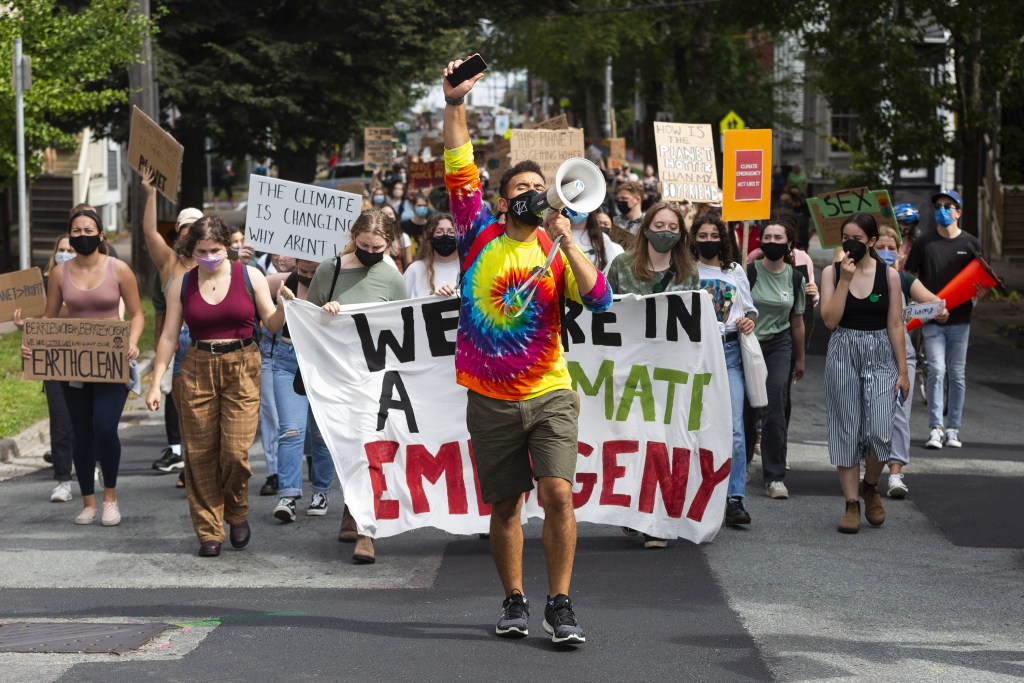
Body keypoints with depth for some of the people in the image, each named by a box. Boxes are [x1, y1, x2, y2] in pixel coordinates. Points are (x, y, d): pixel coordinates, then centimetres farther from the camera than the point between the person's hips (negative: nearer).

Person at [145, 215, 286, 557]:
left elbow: (272, 324, 5)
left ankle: (237, 514, 17)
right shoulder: (182, 284, 5)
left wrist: (285, 304, -16)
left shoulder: (250, 276, 1)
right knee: (200, 454, -1)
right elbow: (169, 336, 6)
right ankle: (209, 533, 9)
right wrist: (155, 384, 2)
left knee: (235, 451, -11)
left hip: (242, 368, -2)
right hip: (198, 370, 2)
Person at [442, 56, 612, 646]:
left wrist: (566, 241, -16)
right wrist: (456, 104, -12)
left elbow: (600, 300, -11)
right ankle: (515, 602, 22)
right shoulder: (481, 237, 5)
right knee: (505, 505, 8)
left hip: (549, 394, -1)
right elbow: (460, 171, -4)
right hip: (491, 399, 1)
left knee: (558, 492, -14)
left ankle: (561, 604, -5)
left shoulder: (557, 251, 4)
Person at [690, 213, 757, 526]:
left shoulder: (735, 271, 15)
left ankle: (735, 499, -10)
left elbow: (749, 309, 21)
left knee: (734, 427, -9)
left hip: (729, 350, 2)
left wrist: (749, 320, 0)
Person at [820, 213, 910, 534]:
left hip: (881, 355, -1)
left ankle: (870, 487, 18)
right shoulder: (831, 272, 2)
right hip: (843, 354, 1)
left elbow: (895, 325, 1)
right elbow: (830, 320, -8)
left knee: (880, 432, -11)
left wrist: (902, 371, -1)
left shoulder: (888, 275, 1)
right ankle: (852, 504, 10)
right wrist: (845, 279, -14)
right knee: (846, 431, 2)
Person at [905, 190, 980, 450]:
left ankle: (953, 428, 12)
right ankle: (935, 428, -7)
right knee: (936, 370, -9)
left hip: (959, 319, 1)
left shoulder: (970, 244, 6)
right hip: (931, 319, -1)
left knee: (957, 374, 4)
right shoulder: (924, 243, 6)